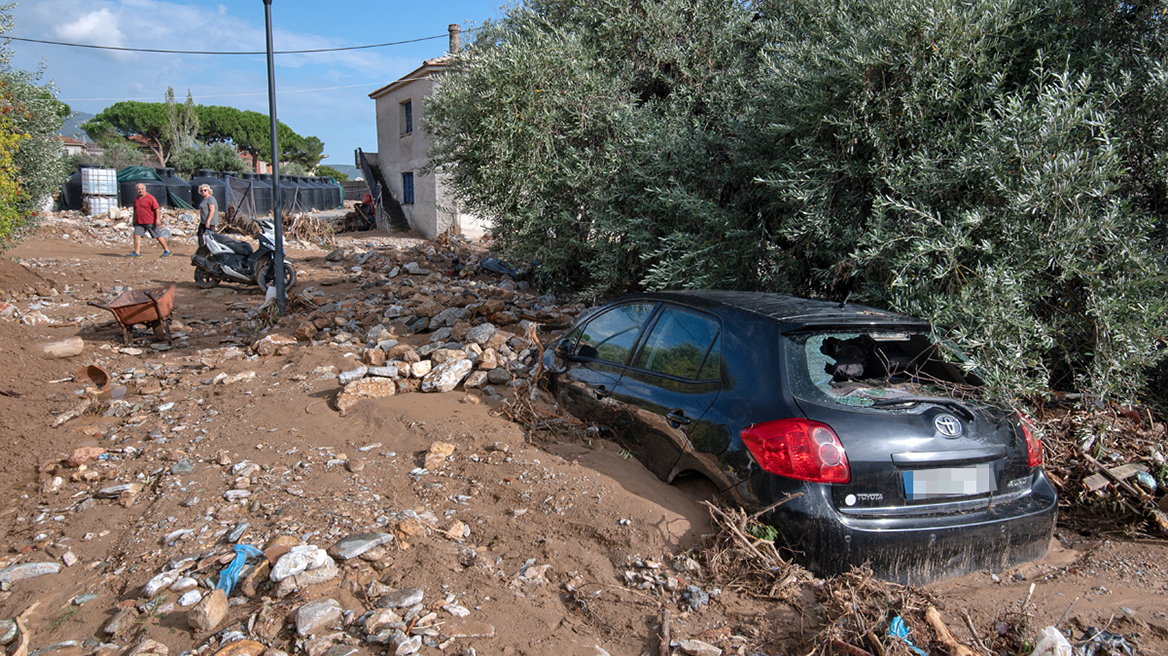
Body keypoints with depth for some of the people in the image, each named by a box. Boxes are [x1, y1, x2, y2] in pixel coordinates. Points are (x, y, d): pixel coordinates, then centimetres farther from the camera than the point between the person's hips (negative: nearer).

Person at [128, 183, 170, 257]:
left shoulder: (150, 198, -9)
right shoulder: (136, 199, 13)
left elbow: (156, 209, -14)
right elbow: (135, 211, 23)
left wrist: (158, 219, -21)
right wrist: (133, 220, 24)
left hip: (151, 222, -6)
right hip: (139, 222, 6)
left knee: (158, 236, 1)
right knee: (137, 235, -3)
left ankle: (167, 251, 11)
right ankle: (137, 253, 0)